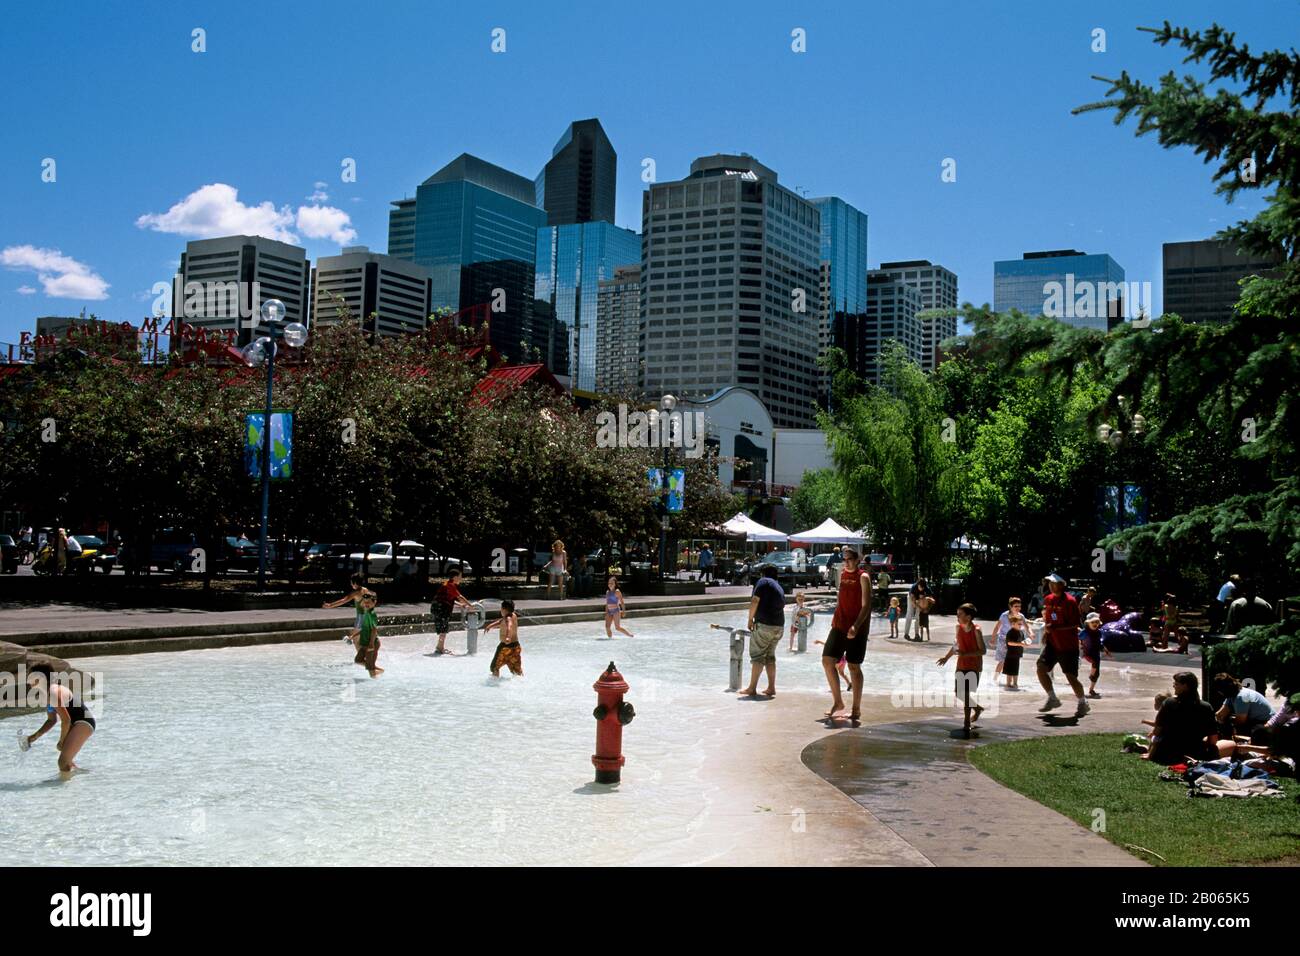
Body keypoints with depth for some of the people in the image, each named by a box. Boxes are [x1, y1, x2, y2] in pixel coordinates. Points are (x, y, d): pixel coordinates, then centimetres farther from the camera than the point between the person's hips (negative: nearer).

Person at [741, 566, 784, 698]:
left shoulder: (764, 582, -2)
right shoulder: (780, 588, 20)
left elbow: (755, 601, -13)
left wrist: (750, 619, -6)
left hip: (764, 624, -7)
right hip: (779, 626, 7)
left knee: (757, 656, -3)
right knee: (770, 656, 15)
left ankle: (752, 688, -5)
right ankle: (771, 688, 13)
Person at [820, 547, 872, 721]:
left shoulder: (863, 577, -9)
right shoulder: (842, 574, 12)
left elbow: (866, 605, -15)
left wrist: (856, 626, -27)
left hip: (856, 629, -6)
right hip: (839, 626, 6)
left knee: (854, 666, 0)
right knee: (827, 660, -1)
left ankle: (856, 709, 10)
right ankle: (837, 701, 12)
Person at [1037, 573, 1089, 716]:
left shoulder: (1069, 601, -15)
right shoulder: (1048, 600, 7)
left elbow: (1075, 624, -18)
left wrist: (1055, 627, -27)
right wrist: (1046, 632, 7)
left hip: (1068, 645, -6)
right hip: (1052, 643, 6)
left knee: (1071, 676, -2)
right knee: (1041, 668, -7)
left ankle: (1083, 704, 20)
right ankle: (1053, 699, 10)